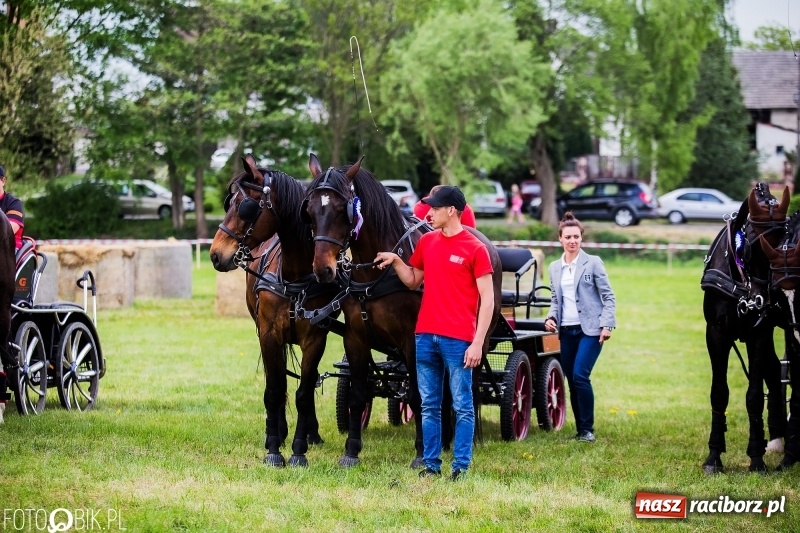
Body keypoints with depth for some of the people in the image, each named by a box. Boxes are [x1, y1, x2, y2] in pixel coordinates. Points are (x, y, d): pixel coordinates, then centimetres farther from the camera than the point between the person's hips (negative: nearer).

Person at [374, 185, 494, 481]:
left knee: (462, 406, 0)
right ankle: (431, 464, 16)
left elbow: (487, 299, -7)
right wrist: (395, 261, 5)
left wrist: (477, 343, -12)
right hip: (426, 335, 6)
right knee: (429, 406, 10)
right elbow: (413, 280, 24)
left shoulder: (475, 248, -6)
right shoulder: (427, 242, 11)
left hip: (458, 339, -6)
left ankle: (461, 466, 3)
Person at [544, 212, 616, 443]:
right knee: (572, 382, 5)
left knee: (580, 376, -17)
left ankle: (587, 430, -8)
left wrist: (607, 325, -13)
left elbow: (608, 297, -3)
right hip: (567, 331, 5)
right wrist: (551, 317, 0)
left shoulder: (592, 263, -2)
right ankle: (580, 430, 14)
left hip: (589, 329, -5)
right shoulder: (555, 268, 11)